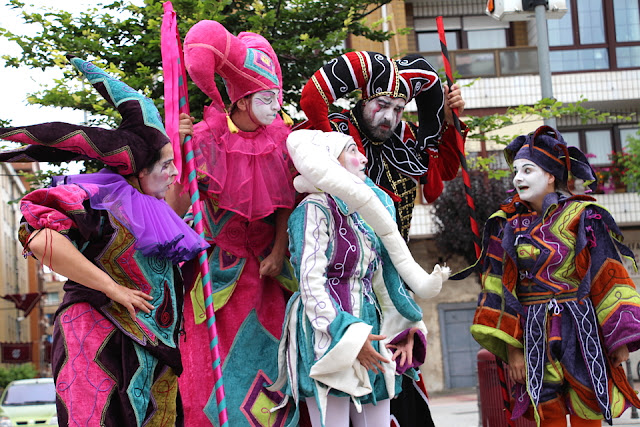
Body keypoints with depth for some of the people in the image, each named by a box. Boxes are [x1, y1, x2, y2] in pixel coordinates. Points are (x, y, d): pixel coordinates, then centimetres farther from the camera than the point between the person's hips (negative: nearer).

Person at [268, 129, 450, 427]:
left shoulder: (361, 213, 18)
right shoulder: (317, 208, -6)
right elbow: (311, 282, -13)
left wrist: (406, 331, 8)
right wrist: (349, 337, -18)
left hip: (370, 328, 8)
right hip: (329, 338, -8)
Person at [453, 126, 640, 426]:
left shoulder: (582, 217, -1)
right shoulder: (509, 225, 7)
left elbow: (609, 278, -2)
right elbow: (502, 289, 6)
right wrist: (512, 347, 0)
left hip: (581, 330, -2)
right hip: (535, 333, 2)